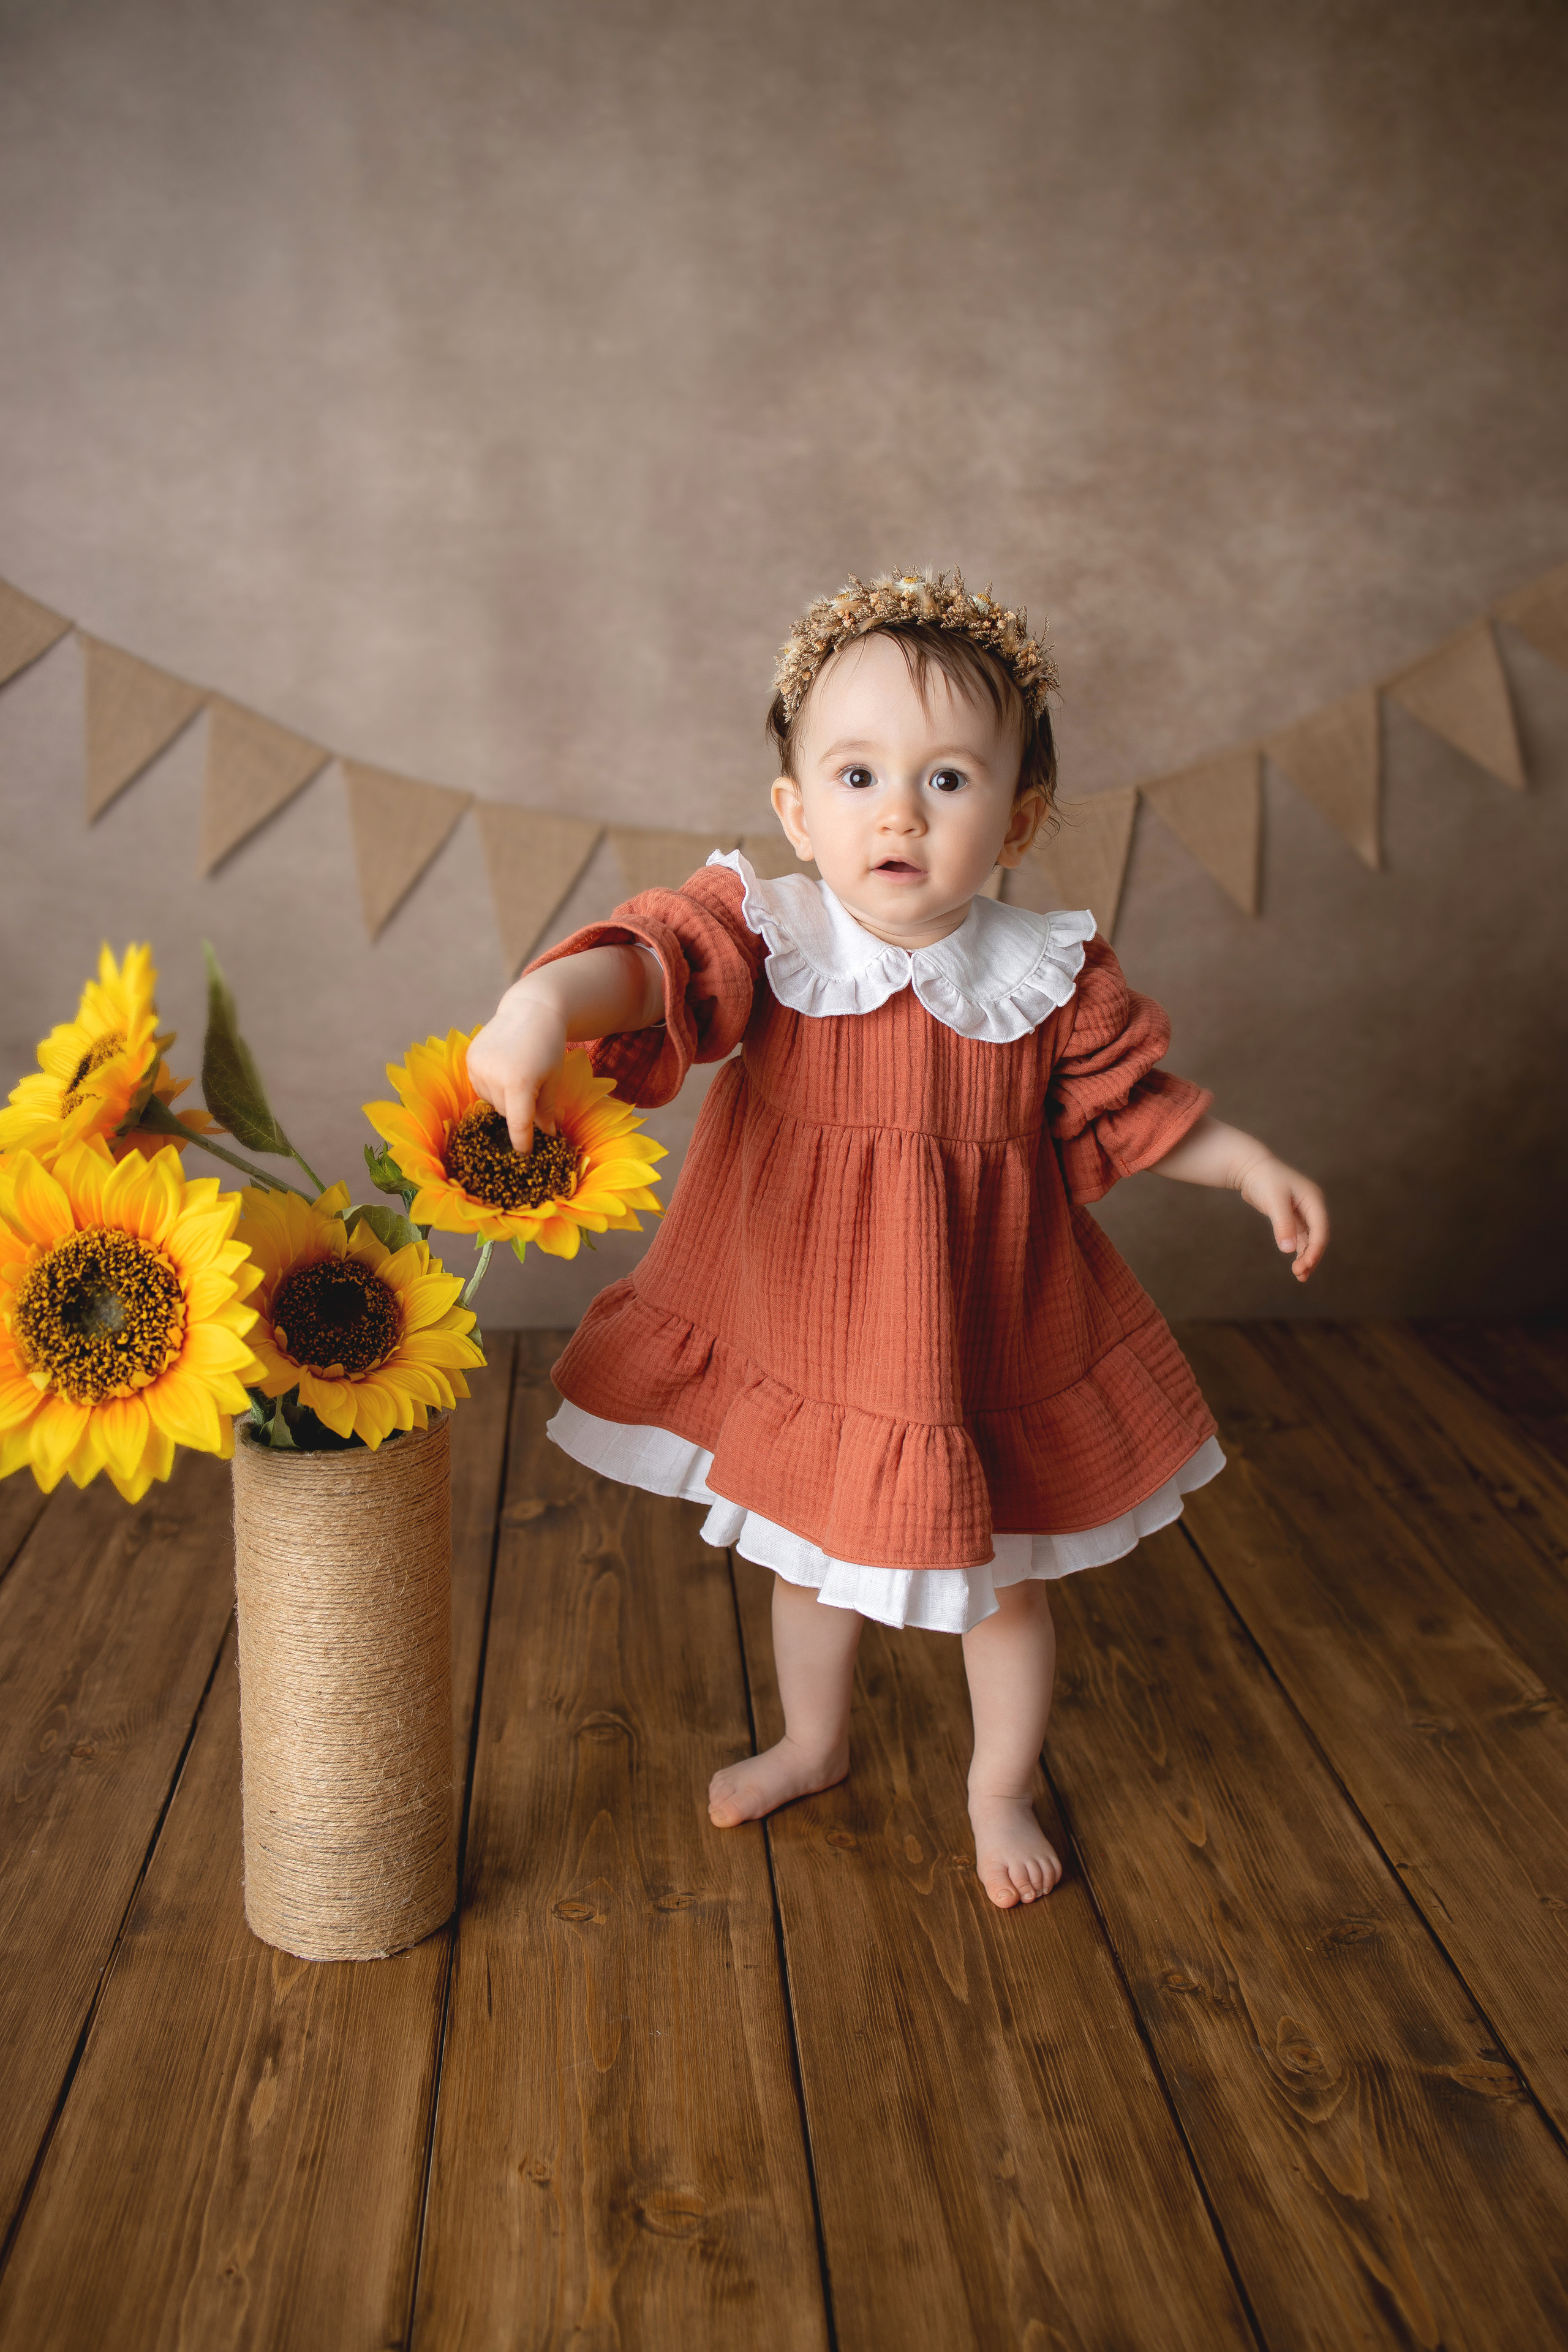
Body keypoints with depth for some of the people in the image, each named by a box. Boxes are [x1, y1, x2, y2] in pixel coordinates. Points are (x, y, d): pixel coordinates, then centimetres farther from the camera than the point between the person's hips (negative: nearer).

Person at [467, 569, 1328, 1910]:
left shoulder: (1051, 974, -12)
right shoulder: (766, 933, -17)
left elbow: (1126, 1102, 4)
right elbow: (661, 959, -36)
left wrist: (1246, 1164, -2)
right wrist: (550, 999, -55)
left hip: (980, 1344, 0)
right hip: (798, 1335, 1)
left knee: (1001, 1582, 16)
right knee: (809, 1551, 24)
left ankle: (1002, 1790, 43)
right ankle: (813, 1745, 52)